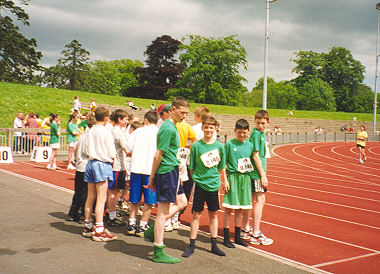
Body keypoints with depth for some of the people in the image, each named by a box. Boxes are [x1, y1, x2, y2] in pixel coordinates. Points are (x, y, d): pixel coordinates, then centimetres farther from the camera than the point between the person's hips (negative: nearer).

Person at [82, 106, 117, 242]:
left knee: (90, 197, 14)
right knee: (101, 198, -5)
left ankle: (88, 227, 24)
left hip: (90, 163, 7)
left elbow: (86, 151, 12)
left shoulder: (90, 131, 7)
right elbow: (112, 153, -10)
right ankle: (99, 231, -5)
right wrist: (111, 159, 10)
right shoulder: (106, 132, -11)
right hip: (103, 164, -7)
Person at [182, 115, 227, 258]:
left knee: (213, 214, 11)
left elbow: (222, 167, 10)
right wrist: (196, 178, -3)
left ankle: (214, 245, 22)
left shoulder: (219, 146, 1)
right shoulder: (196, 146, -5)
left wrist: (224, 181, 12)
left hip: (214, 185, 2)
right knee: (196, 214, 2)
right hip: (200, 184, -2)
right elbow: (192, 167, 1)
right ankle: (192, 245, 12)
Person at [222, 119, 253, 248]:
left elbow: (251, 163, 15)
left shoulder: (250, 145, 9)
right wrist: (225, 180, -9)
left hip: (246, 178, 4)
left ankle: (237, 237, 23)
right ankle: (226, 238, 9)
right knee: (229, 209, -1)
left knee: (240, 209, 12)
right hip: (233, 177, -4)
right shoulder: (229, 144, -4)